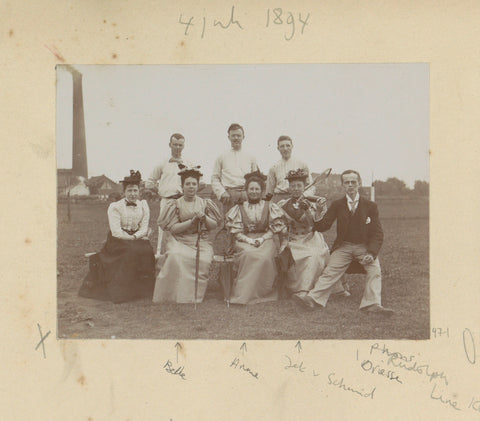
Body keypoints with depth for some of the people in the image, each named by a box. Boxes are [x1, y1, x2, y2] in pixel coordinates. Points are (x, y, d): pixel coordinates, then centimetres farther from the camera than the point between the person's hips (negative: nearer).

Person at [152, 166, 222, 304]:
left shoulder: (205, 203, 14)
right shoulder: (176, 204, 8)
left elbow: (214, 225, 12)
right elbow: (172, 228, -2)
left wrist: (204, 217, -8)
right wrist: (192, 221, -11)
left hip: (201, 242, 2)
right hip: (179, 242, -1)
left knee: (203, 261, -30)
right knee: (176, 257, -34)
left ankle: (193, 299, -19)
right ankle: (169, 298, -24)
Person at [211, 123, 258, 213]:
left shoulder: (250, 158, 19)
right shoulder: (222, 157, 15)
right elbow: (215, 178, 12)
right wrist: (222, 192, -3)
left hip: (247, 193, 1)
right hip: (229, 194, -1)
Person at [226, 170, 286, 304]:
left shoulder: (269, 207, 12)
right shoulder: (239, 208, 12)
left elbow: (273, 229, 7)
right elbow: (236, 231, 6)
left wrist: (261, 239, -11)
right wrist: (249, 240, -12)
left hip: (264, 240, 0)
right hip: (244, 241, 0)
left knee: (265, 257, -32)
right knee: (249, 255, -34)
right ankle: (248, 292, -26)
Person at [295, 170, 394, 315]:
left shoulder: (370, 206, 5)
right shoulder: (337, 205, 8)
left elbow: (377, 233, 2)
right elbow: (322, 227, 1)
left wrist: (371, 253, -14)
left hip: (364, 247, 0)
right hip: (343, 247, 1)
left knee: (375, 270, -25)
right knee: (330, 270, -19)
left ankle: (373, 304, -32)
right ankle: (313, 299, -29)